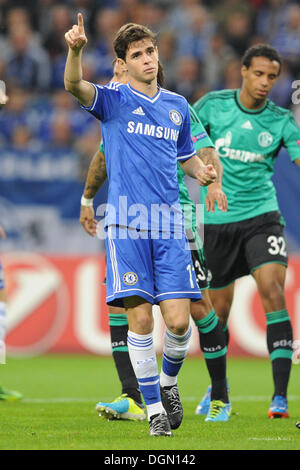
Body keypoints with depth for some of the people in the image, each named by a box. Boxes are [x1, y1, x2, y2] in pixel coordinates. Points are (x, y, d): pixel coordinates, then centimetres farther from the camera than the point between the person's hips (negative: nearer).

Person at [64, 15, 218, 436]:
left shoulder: (178, 106, 15)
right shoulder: (114, 100, 2)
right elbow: (74, 86, -19)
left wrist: (202, 172, 5)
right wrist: (75, 50, -40)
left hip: (169, 226, 3)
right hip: (127, 225, -3)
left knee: (178, 320, -6)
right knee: (140, 319, -6)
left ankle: (168, 381, 23)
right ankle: (154, 407, 6)